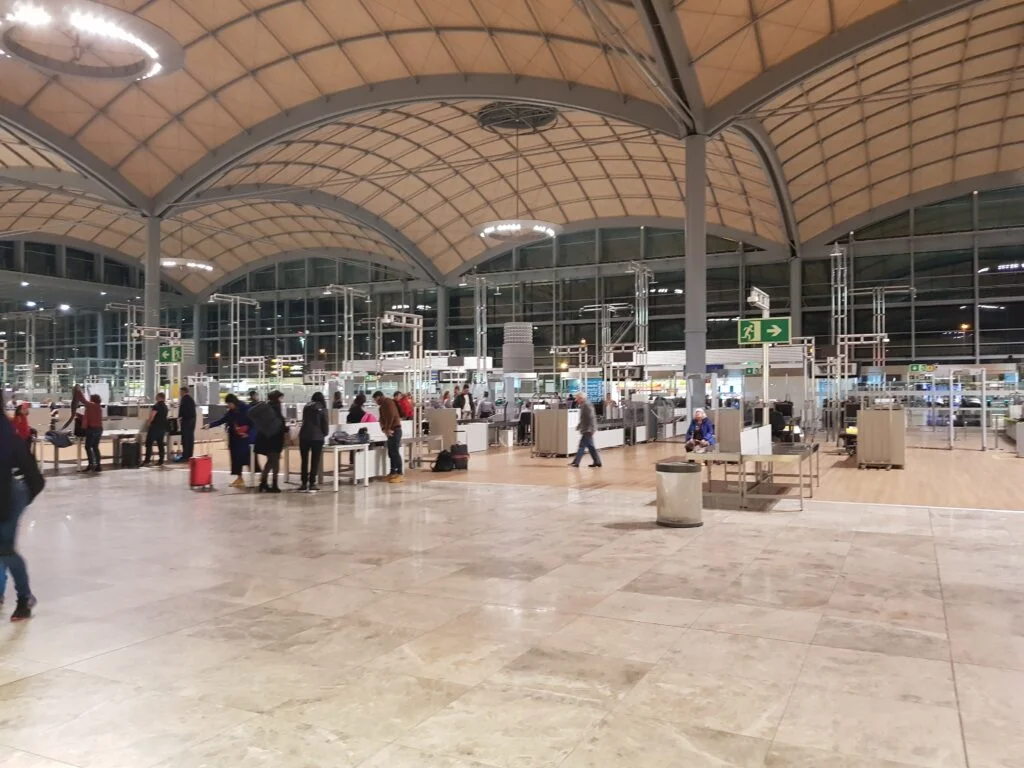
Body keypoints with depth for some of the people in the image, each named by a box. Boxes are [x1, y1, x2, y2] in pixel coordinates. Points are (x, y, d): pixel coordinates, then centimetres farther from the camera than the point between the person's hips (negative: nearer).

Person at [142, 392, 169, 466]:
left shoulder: (157, 405, -12)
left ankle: (147, 461, -8)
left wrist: (148, 423, -1)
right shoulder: (165, 406, 13)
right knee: (160, 444, 9)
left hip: (155, 427, -8)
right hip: (163, 427, 8)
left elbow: (152, 416, -18)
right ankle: (161, 461, 8)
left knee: (149, 444, -4)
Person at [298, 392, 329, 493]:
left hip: (304, 435, 3)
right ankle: (312, 484, -2)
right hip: (317, 437, -3)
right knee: (315, 462, 1)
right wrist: (324, 434, 19)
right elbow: (325, 424, 1)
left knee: (304, 461, 9)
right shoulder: (322, 409, 1)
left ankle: (304, 484, 8)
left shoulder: (306, 407, 12)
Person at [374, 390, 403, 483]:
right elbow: (382, 419, 12)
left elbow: (391, 415, -21)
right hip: (390, 431, 10)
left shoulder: (388, 402, -8)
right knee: (391, 453, 11)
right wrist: (384, 429, -7)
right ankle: (393, 473, 17)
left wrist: (387, 429, -15)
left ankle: (400, 475, -12)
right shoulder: (382, 406, 21)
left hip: (395, 430, -10)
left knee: (395, 452, -12)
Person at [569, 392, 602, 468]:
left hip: (588, 430, -10)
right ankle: (597, 462, 15)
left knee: (582, 445, -8)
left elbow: (591, 418, -22)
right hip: (586, 429, 10)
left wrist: (589, 429, -24)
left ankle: (576, 462, -7)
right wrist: (579, 426, 27)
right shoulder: (583, 405, 16)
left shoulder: (587, 405, -15)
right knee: (590, 446, 11)